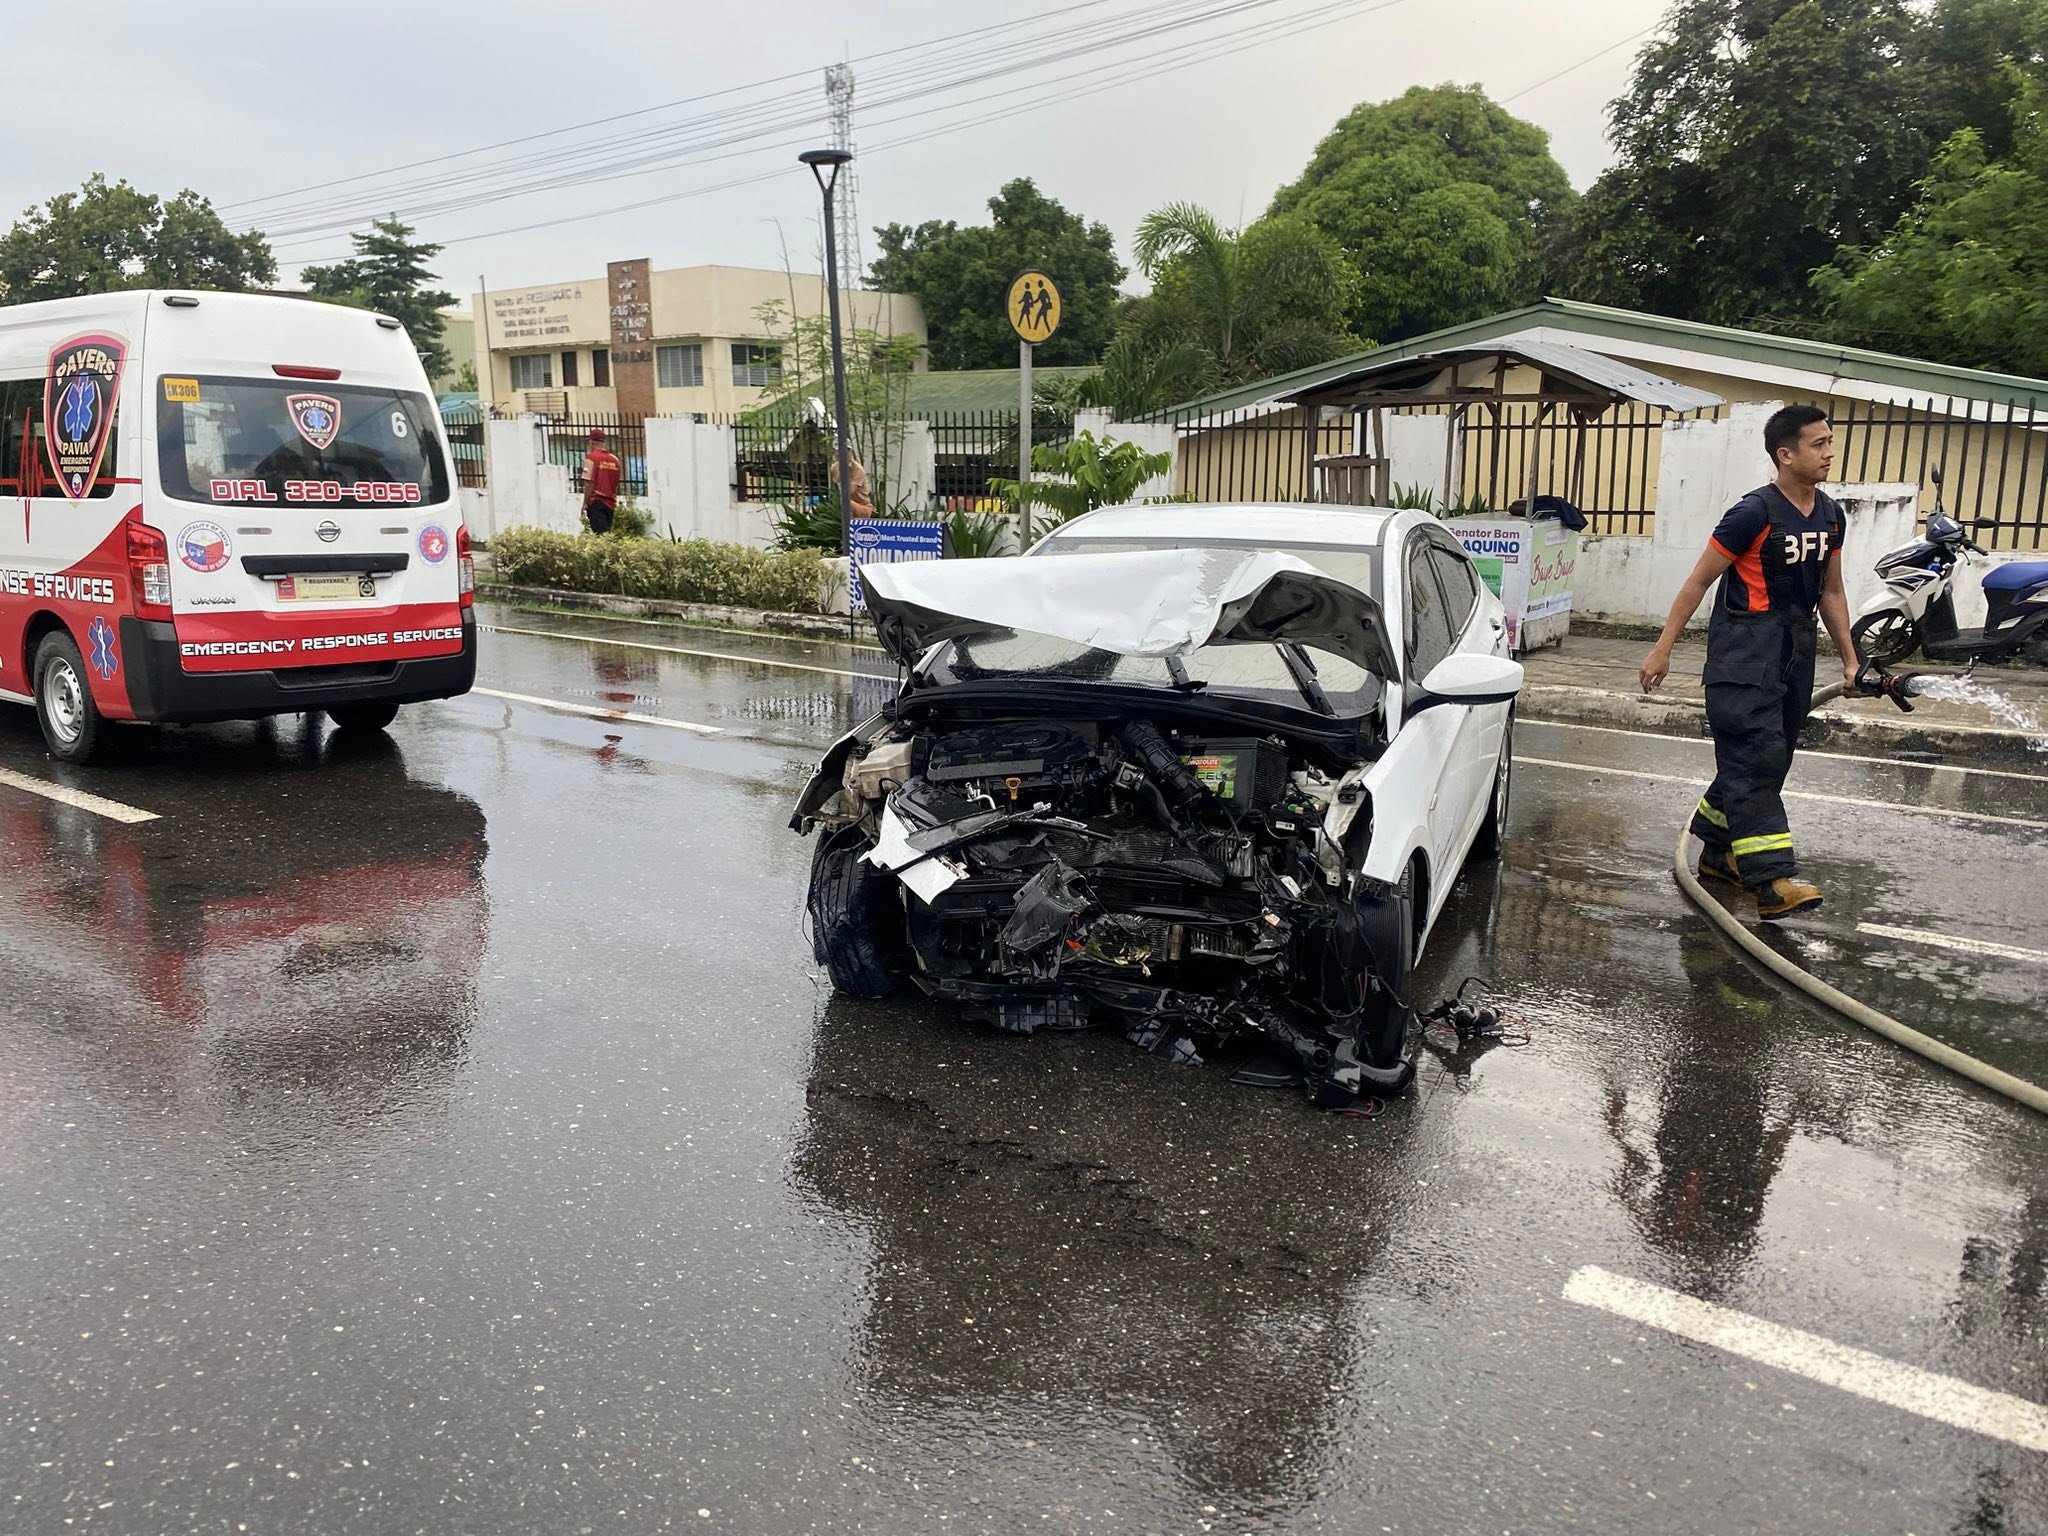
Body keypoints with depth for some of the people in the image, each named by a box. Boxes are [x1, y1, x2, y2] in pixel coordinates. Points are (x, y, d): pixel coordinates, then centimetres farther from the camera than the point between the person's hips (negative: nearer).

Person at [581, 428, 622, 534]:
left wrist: (585, 504, -6)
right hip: (611, 503, 6)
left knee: (600, 534, -12)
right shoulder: (614, 459, 9)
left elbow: (589, 483, -11)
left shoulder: (591, 457, -6)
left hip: (596, 502, -6)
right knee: (607, 533, 11)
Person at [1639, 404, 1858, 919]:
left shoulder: (1829, 515, 10)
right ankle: (1772, 879, -17)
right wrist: (1662, 649, -11)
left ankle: (1717, 851, 26)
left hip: (1795, 648, 8)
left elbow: (1831, 591, 20)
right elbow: (1699, 581, -9)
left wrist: (1849, 657, 19)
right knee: (1756, 756, -14)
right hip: (1745, 648, -8)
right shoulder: (1755, 513, -13)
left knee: (1769, 758, 11)